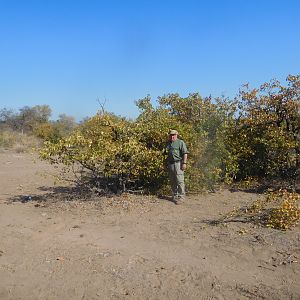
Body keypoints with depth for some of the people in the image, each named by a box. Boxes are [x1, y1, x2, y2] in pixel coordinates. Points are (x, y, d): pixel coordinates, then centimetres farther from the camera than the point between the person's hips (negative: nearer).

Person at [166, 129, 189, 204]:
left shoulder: (180, 142, -1)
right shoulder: (168, 143, 18)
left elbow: (185, 153, -7)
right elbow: (166, 154, 21)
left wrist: (184, 163, -15)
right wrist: (166, 164, 15)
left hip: (178, 163, -6)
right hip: (170, 164, 6)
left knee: (179, 181, -8)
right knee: (172, 181, 9)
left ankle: (181, 196, -3)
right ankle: (175, 195, 19)